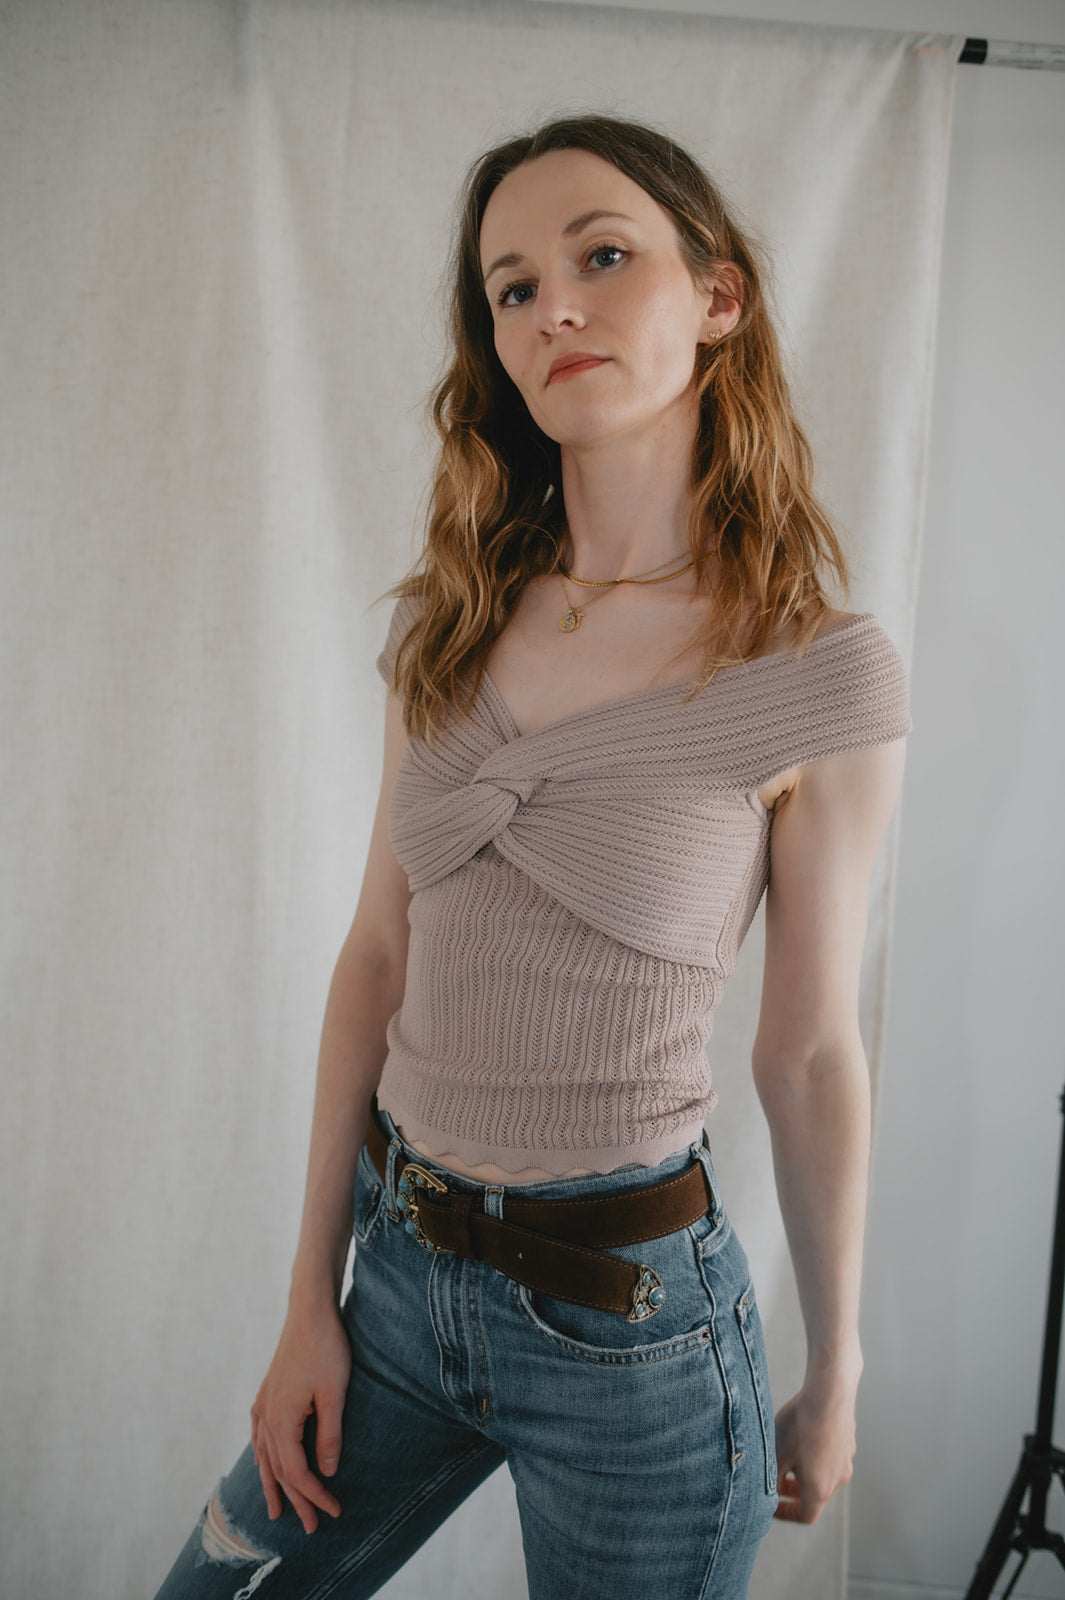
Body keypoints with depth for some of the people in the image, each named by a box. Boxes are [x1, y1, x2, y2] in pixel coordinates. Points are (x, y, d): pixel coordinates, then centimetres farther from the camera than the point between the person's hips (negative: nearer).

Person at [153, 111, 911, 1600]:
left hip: (635, 1323, -4)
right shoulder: (449, 623, -1)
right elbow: (379, 961, 2)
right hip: (401, 1264, 5)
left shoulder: (825, 673, -13)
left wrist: (834, 1383, 4)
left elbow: (813, 1056, -7)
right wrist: (310, 1303, 4)